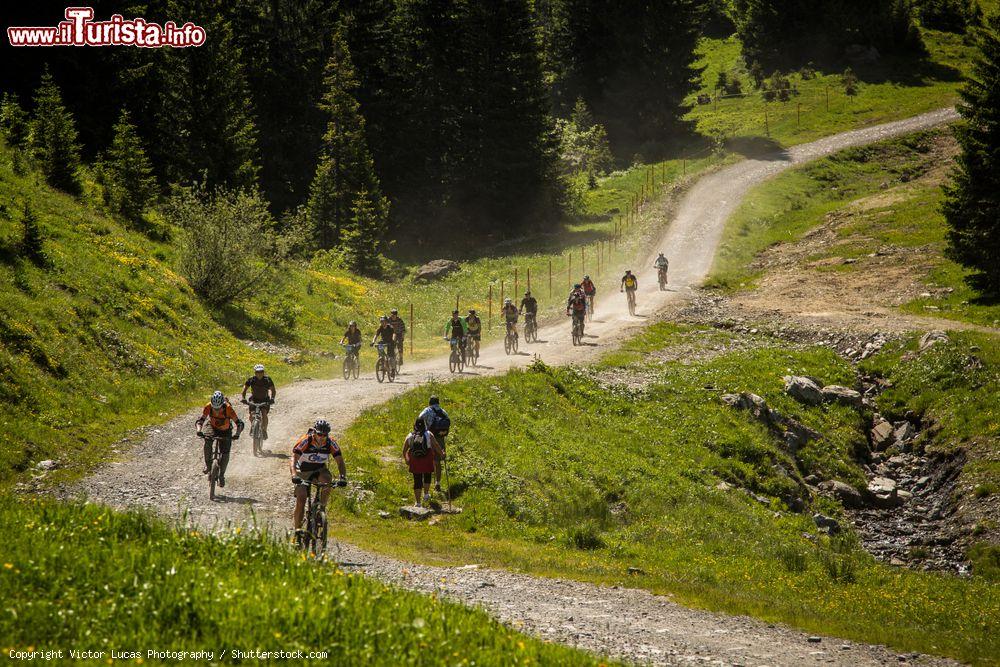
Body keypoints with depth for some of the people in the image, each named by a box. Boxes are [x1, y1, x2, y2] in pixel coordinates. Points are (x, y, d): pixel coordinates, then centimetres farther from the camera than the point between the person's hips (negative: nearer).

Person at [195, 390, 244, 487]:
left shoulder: (228, 408, -33)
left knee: (225, 454, -11)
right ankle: (208, 465, -13)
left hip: (225, 431, -1)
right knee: (208, 441, -31)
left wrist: (237, 434, -47)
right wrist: (199, 430, -42)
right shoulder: (208, 407, -28)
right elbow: (200, 420, -23)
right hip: (212, 427, 1)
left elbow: (239, 423, -31)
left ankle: (222, 475, 11)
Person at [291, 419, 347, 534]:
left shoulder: (331, 443, -18)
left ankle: (322, 506, -13)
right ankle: (297, 527, -5)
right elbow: (293, 459, -31)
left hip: (320, 470, 2)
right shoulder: (304, 441, -25)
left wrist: (343, 478, -36)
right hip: (303, 472, -2)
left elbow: (340, 462, -17)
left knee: (327, 480, -33)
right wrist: (294, 475, -49)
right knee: (301, 498, -17)